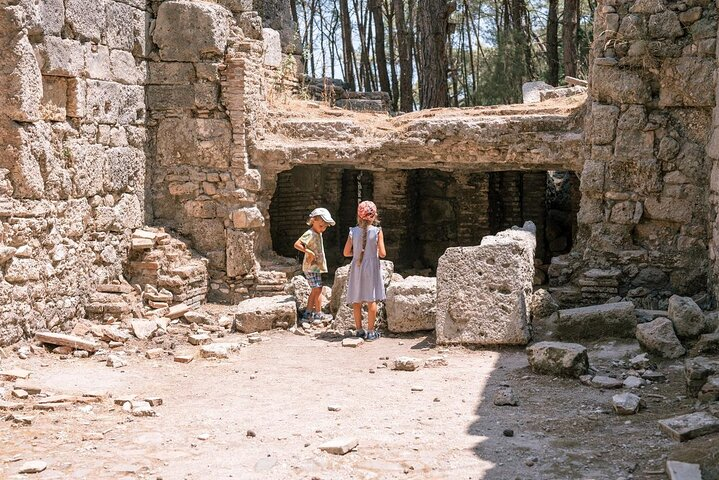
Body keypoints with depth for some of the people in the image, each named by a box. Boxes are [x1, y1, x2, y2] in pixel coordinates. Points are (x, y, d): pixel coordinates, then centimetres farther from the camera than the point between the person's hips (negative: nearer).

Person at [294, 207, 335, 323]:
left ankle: (308, 313, 19)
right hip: (311, 267, -10)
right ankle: (318, 314, 1)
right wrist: (309, 252, -27)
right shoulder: (310, 234, -17)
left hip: (316, 267, 10)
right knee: (318, 289, -6)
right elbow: (297, 244, -26)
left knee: (315, 291, 13)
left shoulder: (318, 234, 12)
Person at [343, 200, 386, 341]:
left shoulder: (353, 231, -3)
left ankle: (359, 329, 15)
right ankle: (371, 332, 3)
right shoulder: (377, 231, -9)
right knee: (372, 300, 3)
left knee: (356, 301, 10)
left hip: (356, 268, 2)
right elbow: (382, 253, -11)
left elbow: (346, 252, -1)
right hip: (372, 267, -2)